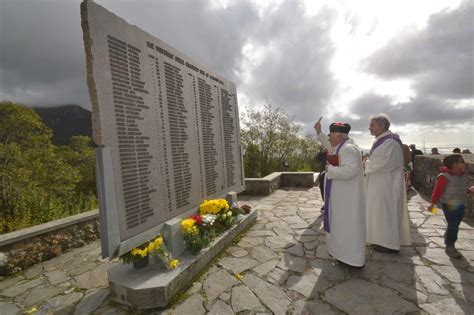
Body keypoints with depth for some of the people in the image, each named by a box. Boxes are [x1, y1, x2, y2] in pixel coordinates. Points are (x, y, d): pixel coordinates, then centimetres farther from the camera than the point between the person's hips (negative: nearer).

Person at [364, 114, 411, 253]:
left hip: (386, 185, -10)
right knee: (382, 212, 16)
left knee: (386, 212, 1)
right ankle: (384, 240, 29)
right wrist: (368, 162, 2)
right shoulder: (381, 141, 12)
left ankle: (390, 244, 15)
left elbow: (386, 164, -25)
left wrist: (367, 164, -13)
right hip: (380, 184, 10)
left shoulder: (390, 142, -18)